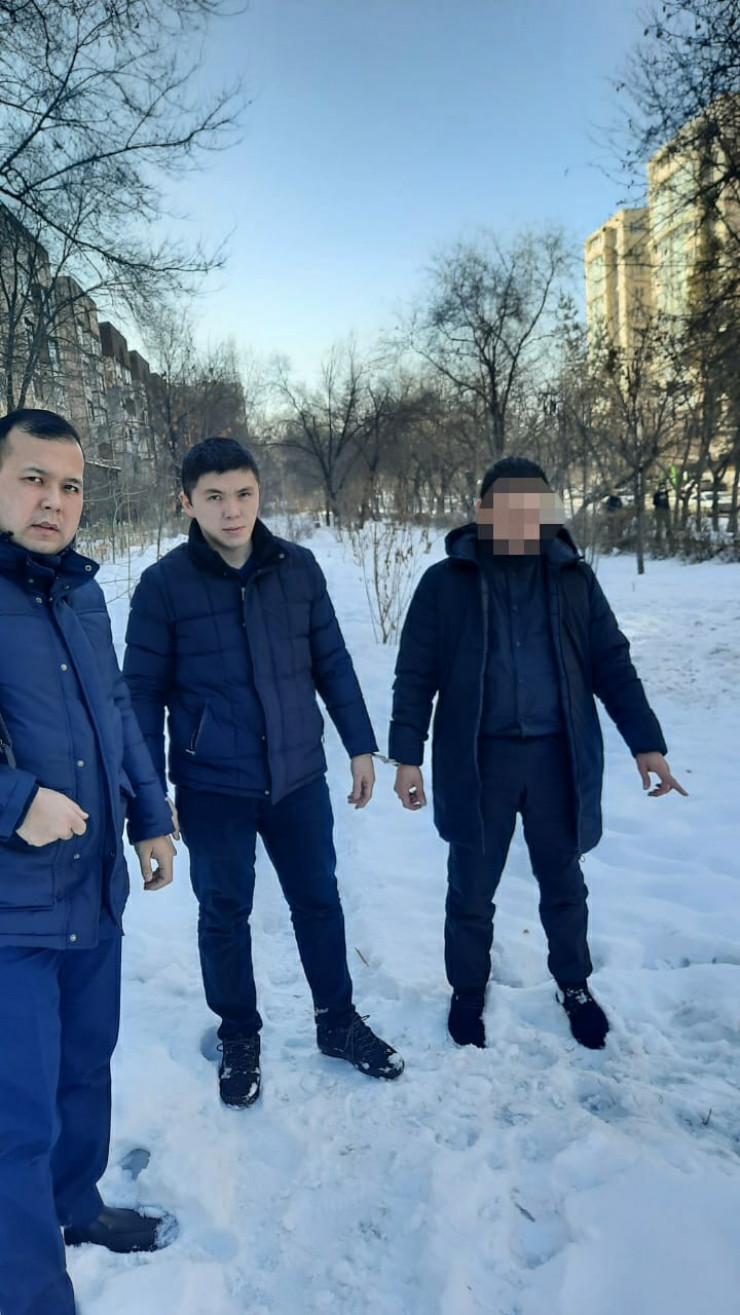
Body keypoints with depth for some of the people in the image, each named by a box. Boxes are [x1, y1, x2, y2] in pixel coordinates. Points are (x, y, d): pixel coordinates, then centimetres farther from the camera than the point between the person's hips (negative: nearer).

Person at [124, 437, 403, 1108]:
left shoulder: (298, 567, -3)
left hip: (299, 775, 2)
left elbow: (332, 661, 5)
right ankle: (239, 1037, 36)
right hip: (211, 786, -2)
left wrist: (361, 745, 5)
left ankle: (338, 1020, 38)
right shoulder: (164, 584, -10)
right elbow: (144, 691, -5)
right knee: (225, 912, 13)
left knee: (318, 899, 16)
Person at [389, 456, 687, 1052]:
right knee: (471, 892, 12)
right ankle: (468, 992, 36)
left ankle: (575, 986, 42)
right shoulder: (446, 582, -3)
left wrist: (647, 742, -1)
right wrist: (408, 756, -6)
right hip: (478, 761, -1)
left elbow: (613, 664, 5)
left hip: (559, 757, 2)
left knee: (563, 885, 18)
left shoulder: (573, 578, 3)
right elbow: (415, 675, -2)